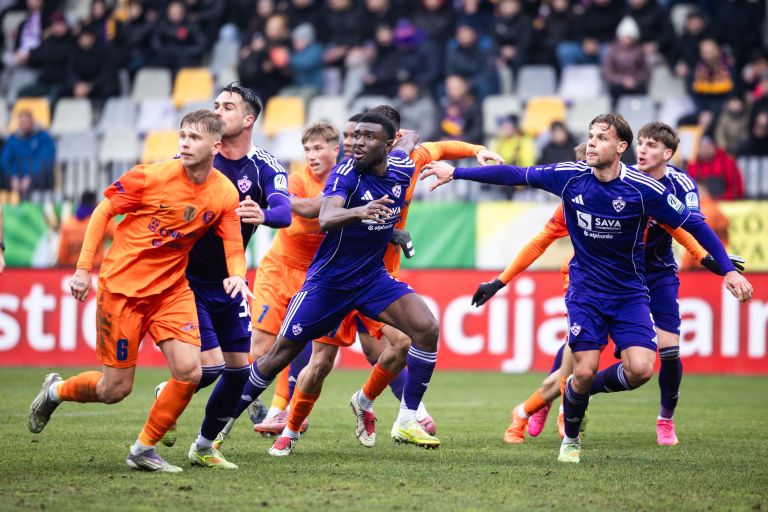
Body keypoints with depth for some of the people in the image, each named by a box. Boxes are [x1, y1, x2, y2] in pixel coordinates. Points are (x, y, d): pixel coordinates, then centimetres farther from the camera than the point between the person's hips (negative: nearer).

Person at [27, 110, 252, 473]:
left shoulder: (225, 194, -6)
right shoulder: (153, 176, -16)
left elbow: (233, 249, 0)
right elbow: (104, 211, -5)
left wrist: (237, 276, -24)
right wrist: (83, 268, -8)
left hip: (172, 289, 4)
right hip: (122, 285, -4)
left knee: (190, 371, -12)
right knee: (115, 389, -2)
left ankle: (144, 449, 8)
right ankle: (55, 391, 31)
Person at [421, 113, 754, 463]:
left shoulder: (644, 189, -16)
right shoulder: (569, 176, -10)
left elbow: (694, 224, -9)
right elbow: (514, 175, 0)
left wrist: (728, 269, -15)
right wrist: (456, 173, 1)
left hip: (629, 293, 0)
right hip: (585, 291, 0)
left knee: (640, 369, -18)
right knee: (583, 371, -10)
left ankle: (581, 388, 14)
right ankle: (570, 440, 19)